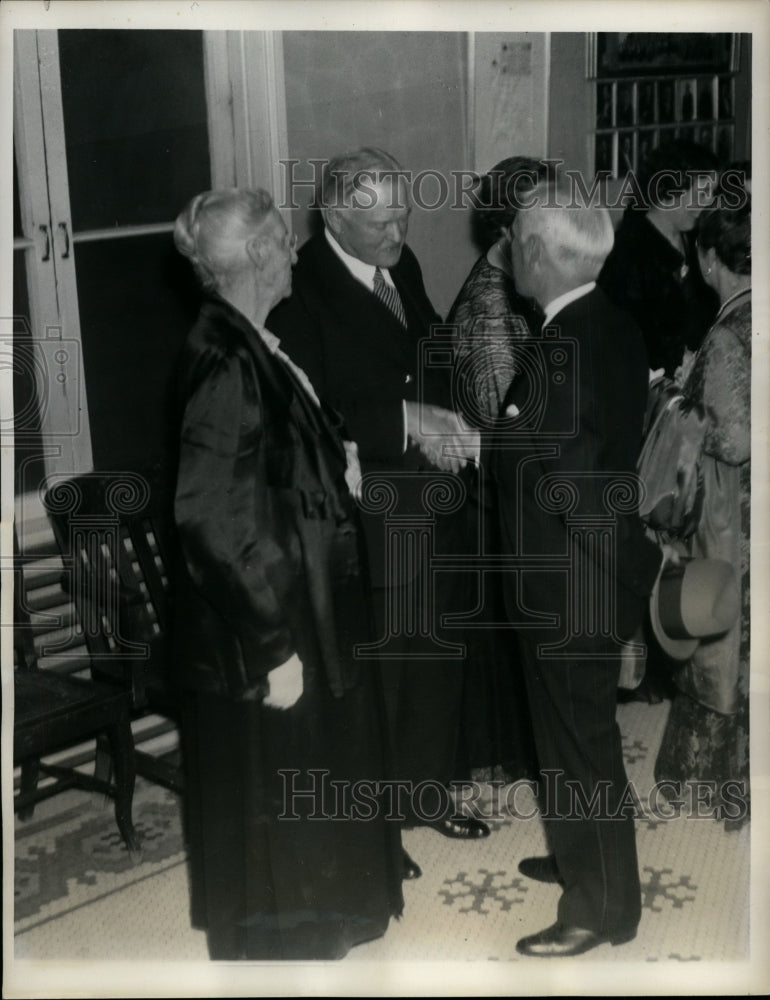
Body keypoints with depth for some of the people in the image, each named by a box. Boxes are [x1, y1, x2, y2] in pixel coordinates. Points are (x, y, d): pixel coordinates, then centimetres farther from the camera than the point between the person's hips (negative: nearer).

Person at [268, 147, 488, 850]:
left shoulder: (402, 265, 6)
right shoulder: (302, 290, -16)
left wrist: (454, 423, -1)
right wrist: (405, 420, -28)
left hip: (432, 505, 7)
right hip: (362, 520, -7)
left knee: (438, 655, 19)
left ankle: (426, 790, 39)